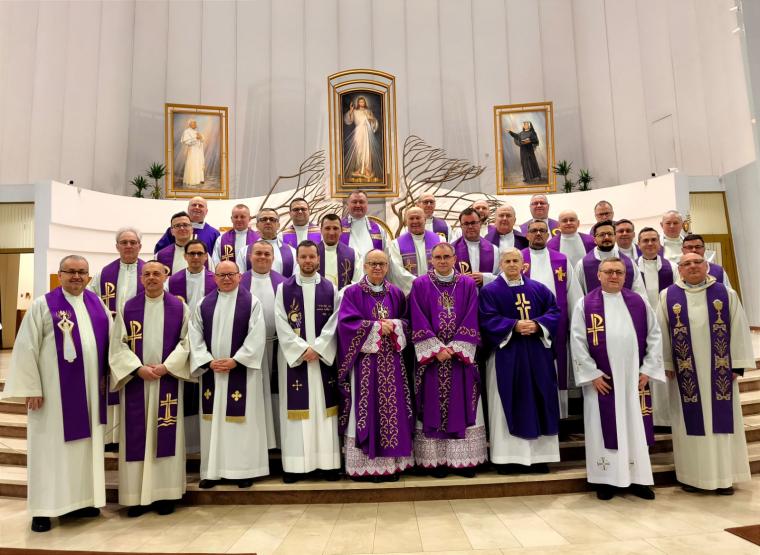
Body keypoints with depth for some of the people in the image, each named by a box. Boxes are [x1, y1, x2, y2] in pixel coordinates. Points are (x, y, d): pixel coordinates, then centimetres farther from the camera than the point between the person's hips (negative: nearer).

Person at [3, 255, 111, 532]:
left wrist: (108, 377, 7)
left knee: (86, 445, 11)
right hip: (53, 391, -4)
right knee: (50, 448, 4)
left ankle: (81, 500, 24)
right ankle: (43, 509, 15)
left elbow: (110, 342, 11)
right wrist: (31, 388, -11)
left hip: (90, 390, 4)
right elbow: (26, 348, -7)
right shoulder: (43, 305, -4)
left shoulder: (97, 304, 7)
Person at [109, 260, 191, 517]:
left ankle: (165, 493, 12)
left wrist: (166, 366, -13)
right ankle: (138, 495, 14)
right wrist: (138, 368, -12)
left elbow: (187, 341, 0)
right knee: (136, 436, 4)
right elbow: (118, 344, 2)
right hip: (135, 381, 1)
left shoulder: (179, 307, 3)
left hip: (168, 379, -1)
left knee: (166, 435, 3)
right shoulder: (128, 308, 6)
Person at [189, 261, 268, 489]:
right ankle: (212, 470, 18)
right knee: (213, 420, 8)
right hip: (211, 371, 3)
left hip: (242, 371, -3)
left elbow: (257, 336, -9)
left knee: (243, 420, 2)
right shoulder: (204, 304, 7)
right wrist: (208, 361, -9)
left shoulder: (252, 302, -2)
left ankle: (244, 469, 12)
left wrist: (235, 361, -14)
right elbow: (195, 336, 4)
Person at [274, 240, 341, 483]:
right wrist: (302, 349, -12)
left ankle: (328, 462, 10)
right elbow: (281, 324, -3)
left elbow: (334, 323, -1)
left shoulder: (330, 288, 6)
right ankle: (295, 464, 9)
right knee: (297, 407, 2)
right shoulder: (284, 288, 3)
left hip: (324, 356, 1)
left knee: (324, 407, 3)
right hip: (294, 357, -1)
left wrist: (317, 348, -12)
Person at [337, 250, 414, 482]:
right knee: (367, 409, -2)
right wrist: (377, 326, -14)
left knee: (393, 408, 4)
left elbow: (407, 322, 11)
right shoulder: (352, 293, 1)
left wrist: (394, 325, -10)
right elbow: (346, 323, -9)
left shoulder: (396, 293, 12)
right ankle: (369, 464, 6)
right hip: (365, 361, -3)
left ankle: (392, 461, 14)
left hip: (391, 361, 4)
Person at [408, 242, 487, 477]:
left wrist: (455, 348, -10)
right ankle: (435, 459, 11)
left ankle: (463, 459, 14)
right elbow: (418, 322, -4)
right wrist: (436, 349, -12)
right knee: (433, 407, 2)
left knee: (462, 407, 4)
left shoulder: (468, 285, 6)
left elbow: (471, 321, 0)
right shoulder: (420, 285, 2)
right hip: (430, 355, -1)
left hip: (461, 356, 1)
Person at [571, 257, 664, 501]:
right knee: (604, 427, 4)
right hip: (601, 379, -2)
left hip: (634, 377, 3)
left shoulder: (639, 302, 6)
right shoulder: (585, 304, -2)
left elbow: (654, 336, 7)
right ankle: (606, 479, 14)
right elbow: (577, 342, -5)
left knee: (636, 427, 8)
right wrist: (592, 374, -10)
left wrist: (648, 369, 0)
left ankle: (637, 478, 21)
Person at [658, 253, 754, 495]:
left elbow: (739, 330, 2)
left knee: (721, 419, 6)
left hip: (720, 369, 1)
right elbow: (661, 333, 2)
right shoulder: (668, 296, 1)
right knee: (691, 421, 5)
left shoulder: (726, 293, 2)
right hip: (684, 371, 0)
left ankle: (723, 475, 18)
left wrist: (738, 364, -2)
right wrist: (666, 365, -2)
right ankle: (693, 474, 16)